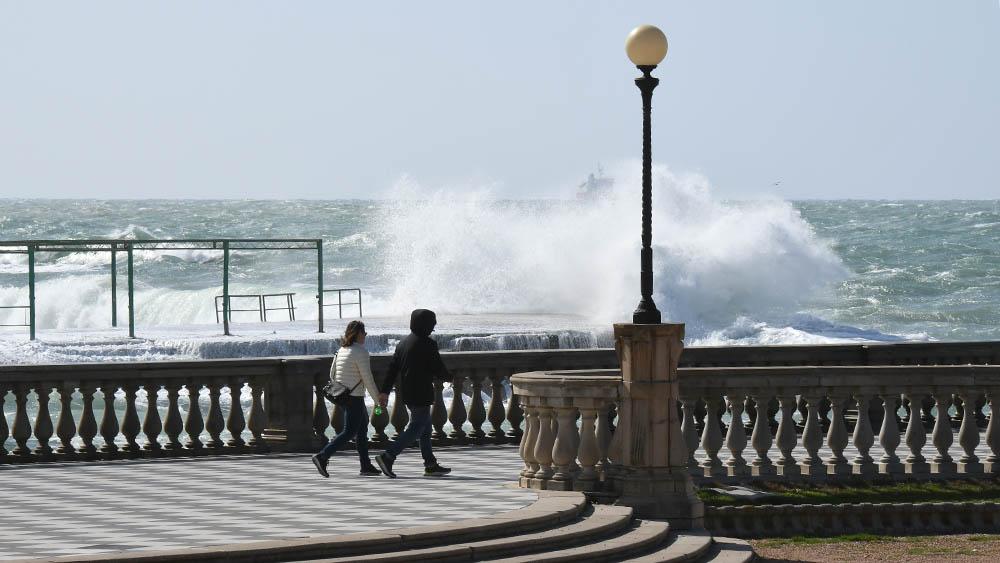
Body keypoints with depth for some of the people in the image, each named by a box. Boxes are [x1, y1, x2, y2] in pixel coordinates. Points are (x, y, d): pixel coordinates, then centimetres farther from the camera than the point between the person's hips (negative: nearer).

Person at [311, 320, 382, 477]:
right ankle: (322, 456, -19)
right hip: (355, 397, -9)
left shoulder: (342, 350, 9)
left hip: (343, 395, 9)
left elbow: (332, 374, 14)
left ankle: (366, 465, 20)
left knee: (363, 428, 18)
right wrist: (378, 399, -7)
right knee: (349, 432, -8)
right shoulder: (361, 352, -16)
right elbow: (368, 379, -16)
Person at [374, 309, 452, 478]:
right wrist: (449, 377, 9)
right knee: (417, 428, -6)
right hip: (420, 393, -9)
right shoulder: (427, 344, -14)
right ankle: (388, 456, -17)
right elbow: (438, 369, -12)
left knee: (425, 426, 16)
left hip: (405, 392, 9)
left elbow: (393, 367, 9)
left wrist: (385, 391, 10)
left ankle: (430, 464, 18)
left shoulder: (403, 343, 10)